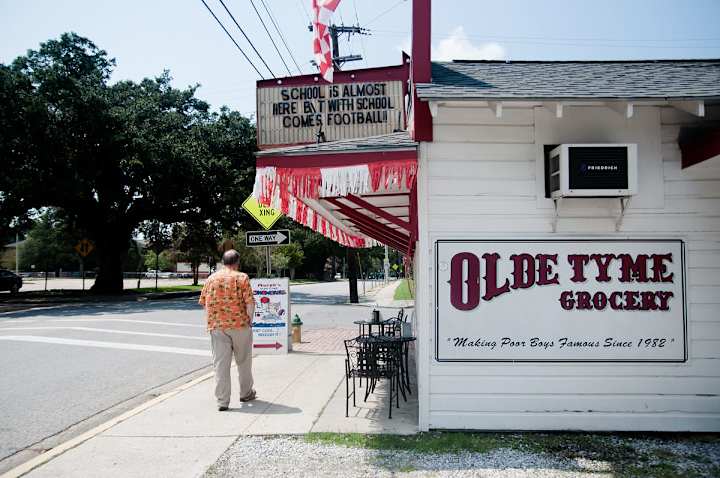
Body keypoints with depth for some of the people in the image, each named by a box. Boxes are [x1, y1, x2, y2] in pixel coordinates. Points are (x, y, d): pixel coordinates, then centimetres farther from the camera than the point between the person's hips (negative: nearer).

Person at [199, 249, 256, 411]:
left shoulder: (211, 279, 8)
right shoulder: (242, 277, -4)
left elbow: (204, 302, 10)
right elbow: (250, 302, -11)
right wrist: (250, 319, 2)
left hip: (216, 326, 2)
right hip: (239, 325, -2)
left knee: (220, 363, 3)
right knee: (243, 361, 15)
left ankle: (222, 401, 1)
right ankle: (245, 393, 28)